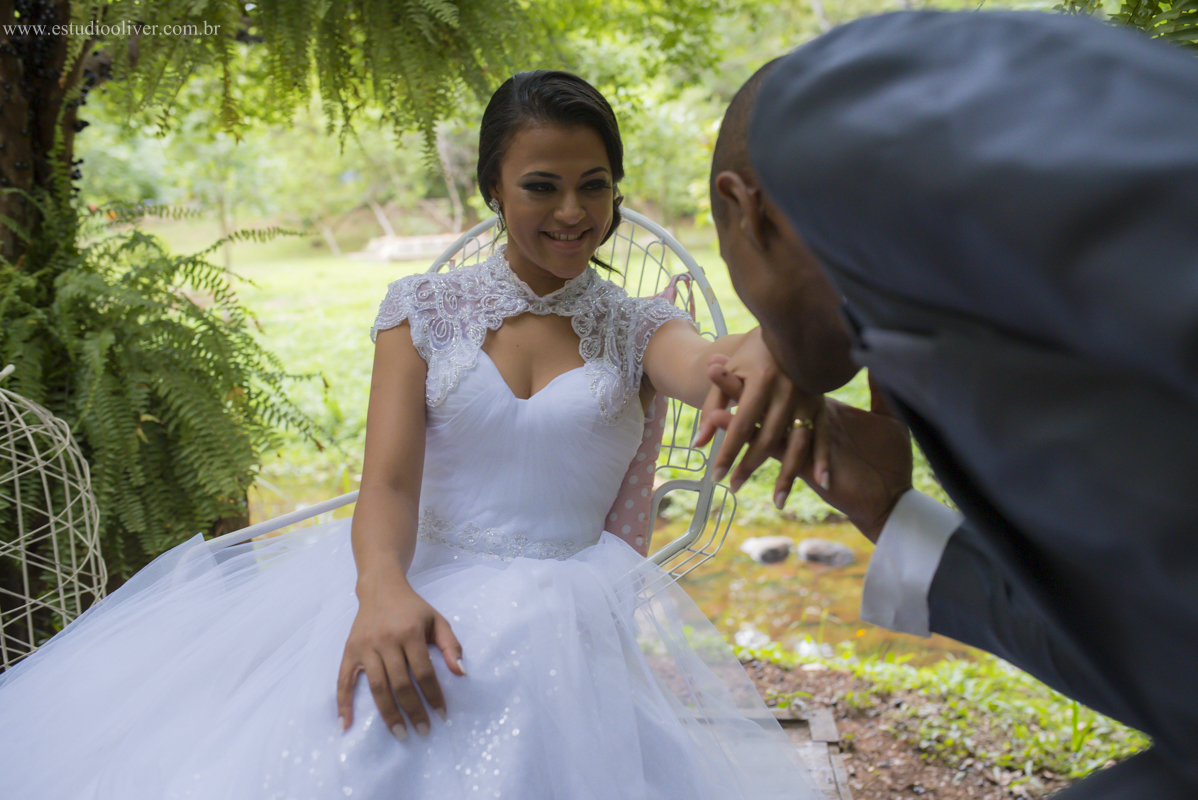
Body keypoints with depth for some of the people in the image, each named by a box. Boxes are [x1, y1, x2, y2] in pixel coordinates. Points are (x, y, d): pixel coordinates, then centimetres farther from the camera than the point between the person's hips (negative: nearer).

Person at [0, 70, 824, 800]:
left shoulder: (636, 327, 6)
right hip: (416, 586, 0)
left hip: (570, 615, 1)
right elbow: (389, 480, -5)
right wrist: (384, 590, -27)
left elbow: (710, 368, -19)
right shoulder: (424, 308, 6)